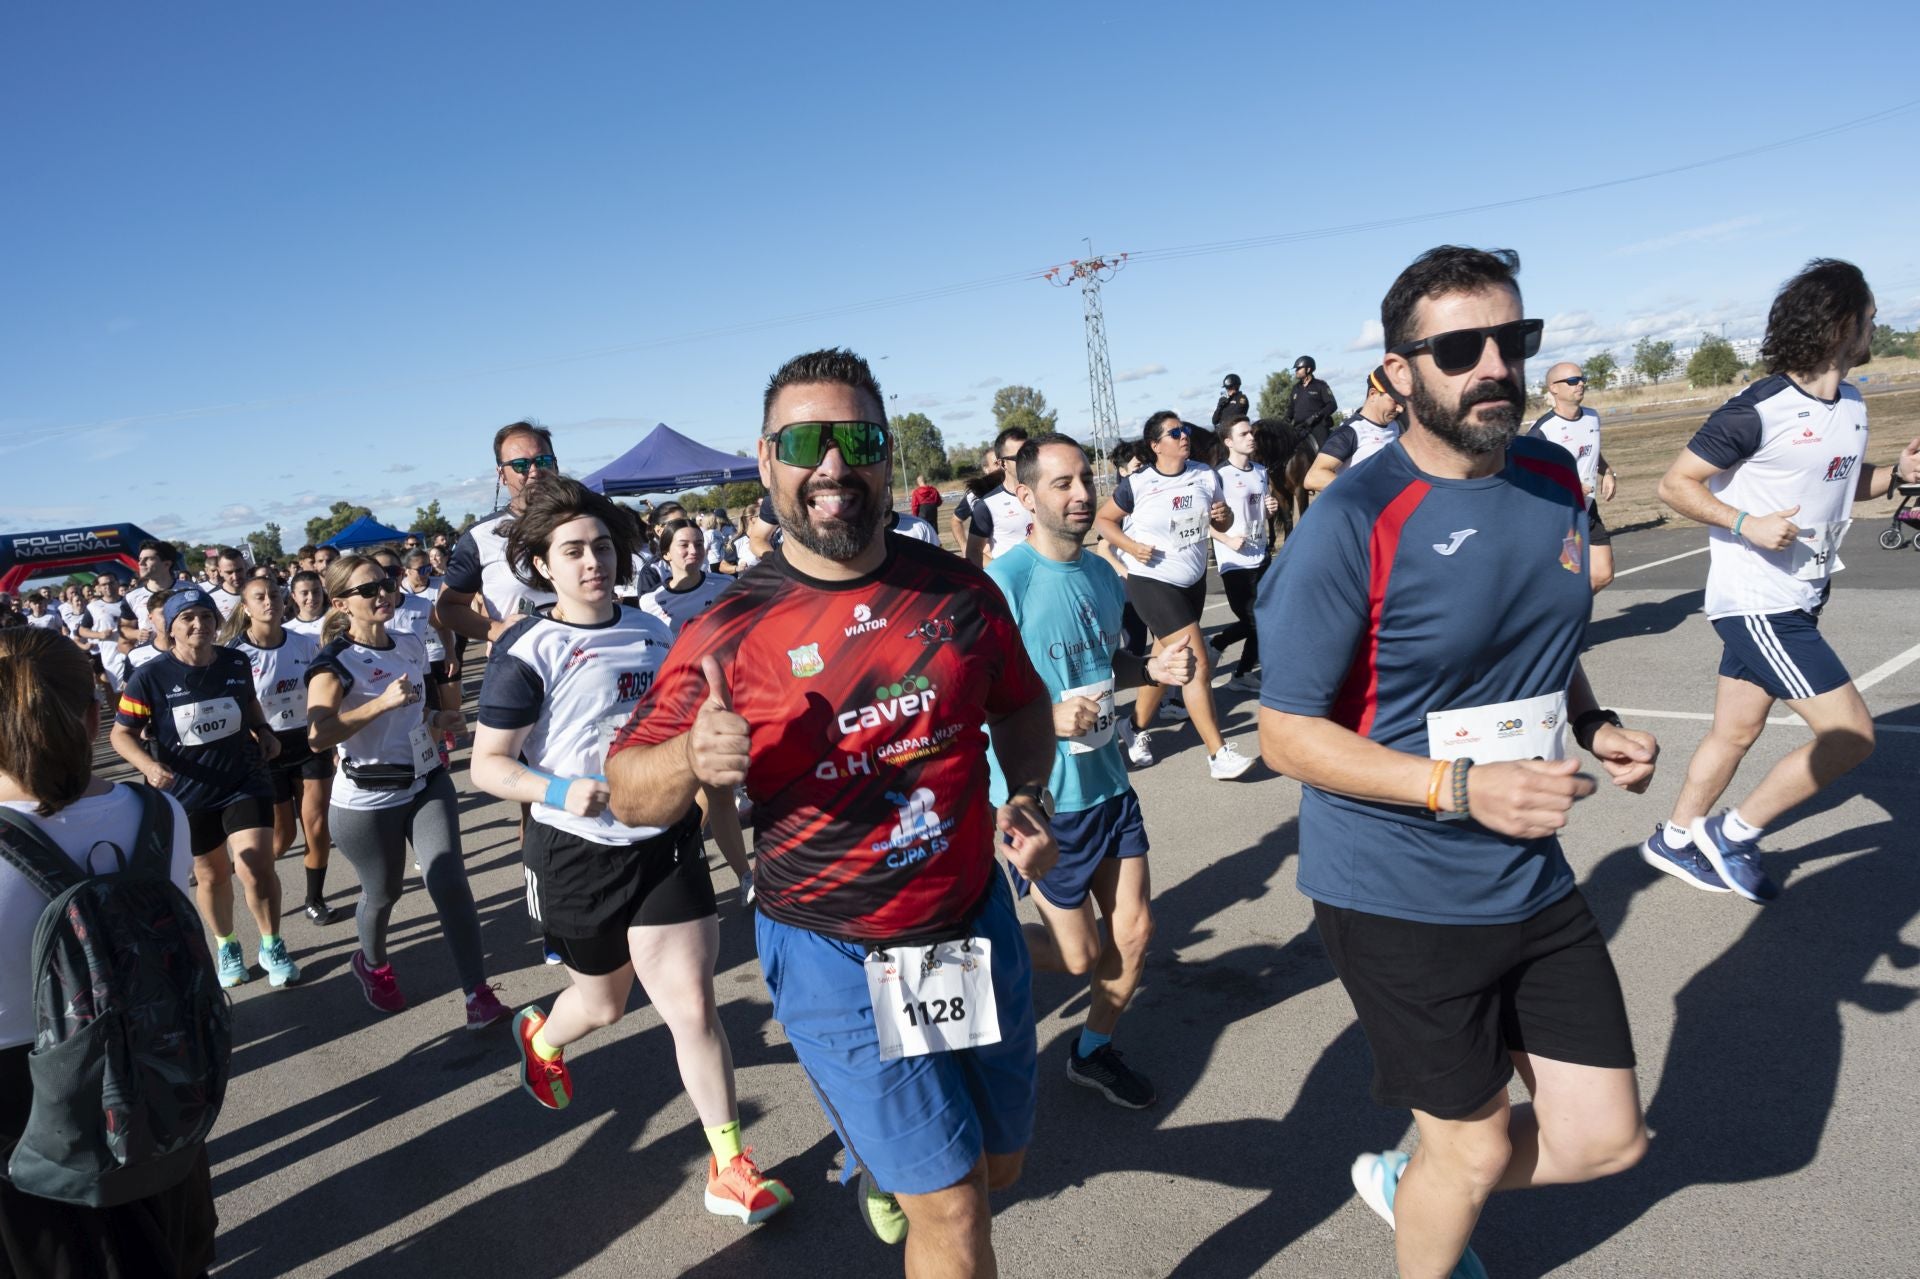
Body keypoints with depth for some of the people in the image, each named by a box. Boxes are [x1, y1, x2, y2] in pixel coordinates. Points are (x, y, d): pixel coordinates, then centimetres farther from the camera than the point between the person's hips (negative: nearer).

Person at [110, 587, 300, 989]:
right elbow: (122, 735, -8)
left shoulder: (236, 663, -5)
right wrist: (149, 766, -25)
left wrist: (264, 731, 0)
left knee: (256, 867, -11)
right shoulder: (149, 677, -15)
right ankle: (226, 947, 39)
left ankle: (272, 946, 12)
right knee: (211, 875, 15)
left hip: (245, 780, 1)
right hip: (187, 793, 0)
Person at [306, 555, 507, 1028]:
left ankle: (479, 994, -4)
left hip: (428, 783, 4)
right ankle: (372, 964, 46)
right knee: (383, 893, 14)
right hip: (367, 800, -4)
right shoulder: (335, 661, -15)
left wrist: (436, 719, 4)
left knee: (450, 884, -8)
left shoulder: (412, 645, 3)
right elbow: (318, 736, -30)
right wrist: (382, 703, -37)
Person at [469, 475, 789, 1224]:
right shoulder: (529, 652, -13)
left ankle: (730, 1167, 11)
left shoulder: (652, 630, 3)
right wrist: (557, 790, -28)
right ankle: (540, 1037, 56)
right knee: (604, 1002, 19)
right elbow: (487, 764, -12)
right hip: (580, 855, -2)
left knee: (692, 1004, -3)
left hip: (667, 841, 3)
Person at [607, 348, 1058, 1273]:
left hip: (977, 926, 4)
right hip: (833, 958, -4)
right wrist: (693, 758, -27)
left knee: (1001, 1163, 23)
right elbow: (628, 790, -6)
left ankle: (875, 1158, 53)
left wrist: (1026, 798, -7)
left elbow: (1021, 706, 12)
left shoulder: (958, 589, -5)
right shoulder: (730, 632, -13)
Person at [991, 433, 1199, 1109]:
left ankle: (1093, 1050, 36)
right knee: (1079, 955, 4)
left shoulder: (1101, 573, 5)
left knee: (1134, 931, 12)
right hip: (1042, 795, -7)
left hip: (1108, 779, 7)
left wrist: (1154, 668, 0)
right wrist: (1048, 717, -32)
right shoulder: (1005, 582, -19)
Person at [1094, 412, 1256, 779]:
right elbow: (1102, 520, -2)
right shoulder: (1136, 484, -14)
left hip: (1193, 580, 6)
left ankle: (1137, 731, 36)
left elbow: (1222, 525, 11)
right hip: (1152, 581, -6)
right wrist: (1130, 546, -17)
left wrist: (1224, 515, -12)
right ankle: (1218, 755, -7)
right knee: (1198, 663, -12)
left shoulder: (1205, 476, 0)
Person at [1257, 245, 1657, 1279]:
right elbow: (1285, 734, -18)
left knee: (1604, 1137, 15)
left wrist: (1594, 723, -1)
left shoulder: (1554, 480, 2)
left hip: (1530, 875, 7)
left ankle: (1410, 1182, 42)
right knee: (1475, 1154, 11)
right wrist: (1461, 786, -26)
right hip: (1396, 894, -6)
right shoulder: (1351, 527, -21)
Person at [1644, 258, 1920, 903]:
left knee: (1735, 733, 15)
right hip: (1755, 602, -9)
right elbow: (1675, 484, -13)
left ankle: (1675, 839, 29)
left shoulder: (1852, 405, 9)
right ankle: (1734, 832, 6)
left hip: (1796, 602, 9)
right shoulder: (1758, 410, -17)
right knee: (1851, 734, -9)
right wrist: (1747, 523, -23)